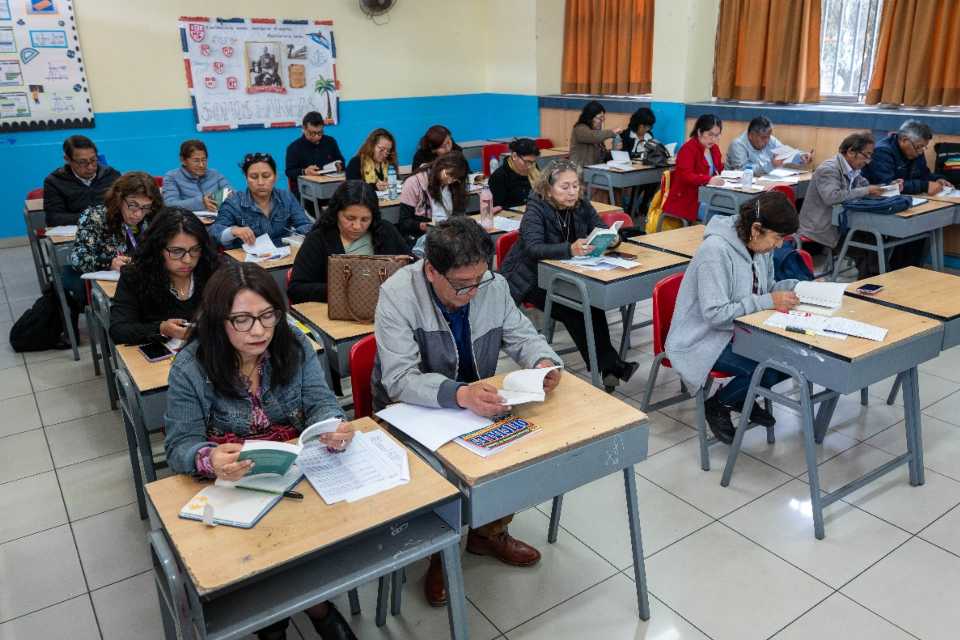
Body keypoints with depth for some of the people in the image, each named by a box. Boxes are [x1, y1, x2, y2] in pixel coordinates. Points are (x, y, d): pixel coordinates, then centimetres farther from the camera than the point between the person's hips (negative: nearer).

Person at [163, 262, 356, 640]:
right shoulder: (190, 368, -12)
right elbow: (180, 446, -13)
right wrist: (209, 460, -38)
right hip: (229, 485, -2)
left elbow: (319, 403, -8)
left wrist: (335, 428, -34)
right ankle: (315, 605, 6)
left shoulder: (295, 346, -6)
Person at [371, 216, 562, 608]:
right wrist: (460, 395, -47)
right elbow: (399, 380, -31)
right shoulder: (398, 296, -24)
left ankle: (490, 532, 13)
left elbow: (521, 335, 4)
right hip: (412, 412, -5)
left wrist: (543, 361, -20)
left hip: (477, 402, 5)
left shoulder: (493, 285, -9)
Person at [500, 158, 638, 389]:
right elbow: (533, 248, -31)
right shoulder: (536, 208, -17)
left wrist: (612, 238, -27)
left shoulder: (581, 206, -1)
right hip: (530, 279, -4)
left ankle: (607, 368, -23)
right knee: (574, 309, -28)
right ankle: (610, 366, -23)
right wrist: (569, 250, -49)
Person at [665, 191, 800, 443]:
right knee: (768, 370, -25)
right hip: (703, 340, -8)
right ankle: (717, 405, 3)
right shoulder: (715, 250, -26)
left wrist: (797, 286, -4)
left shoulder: (758, 243, -1)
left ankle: (742, 397, 15)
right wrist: (769, 301, -27)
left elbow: (764, 288, 14)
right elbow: (715, 314, -28)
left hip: (740, 330, 8)